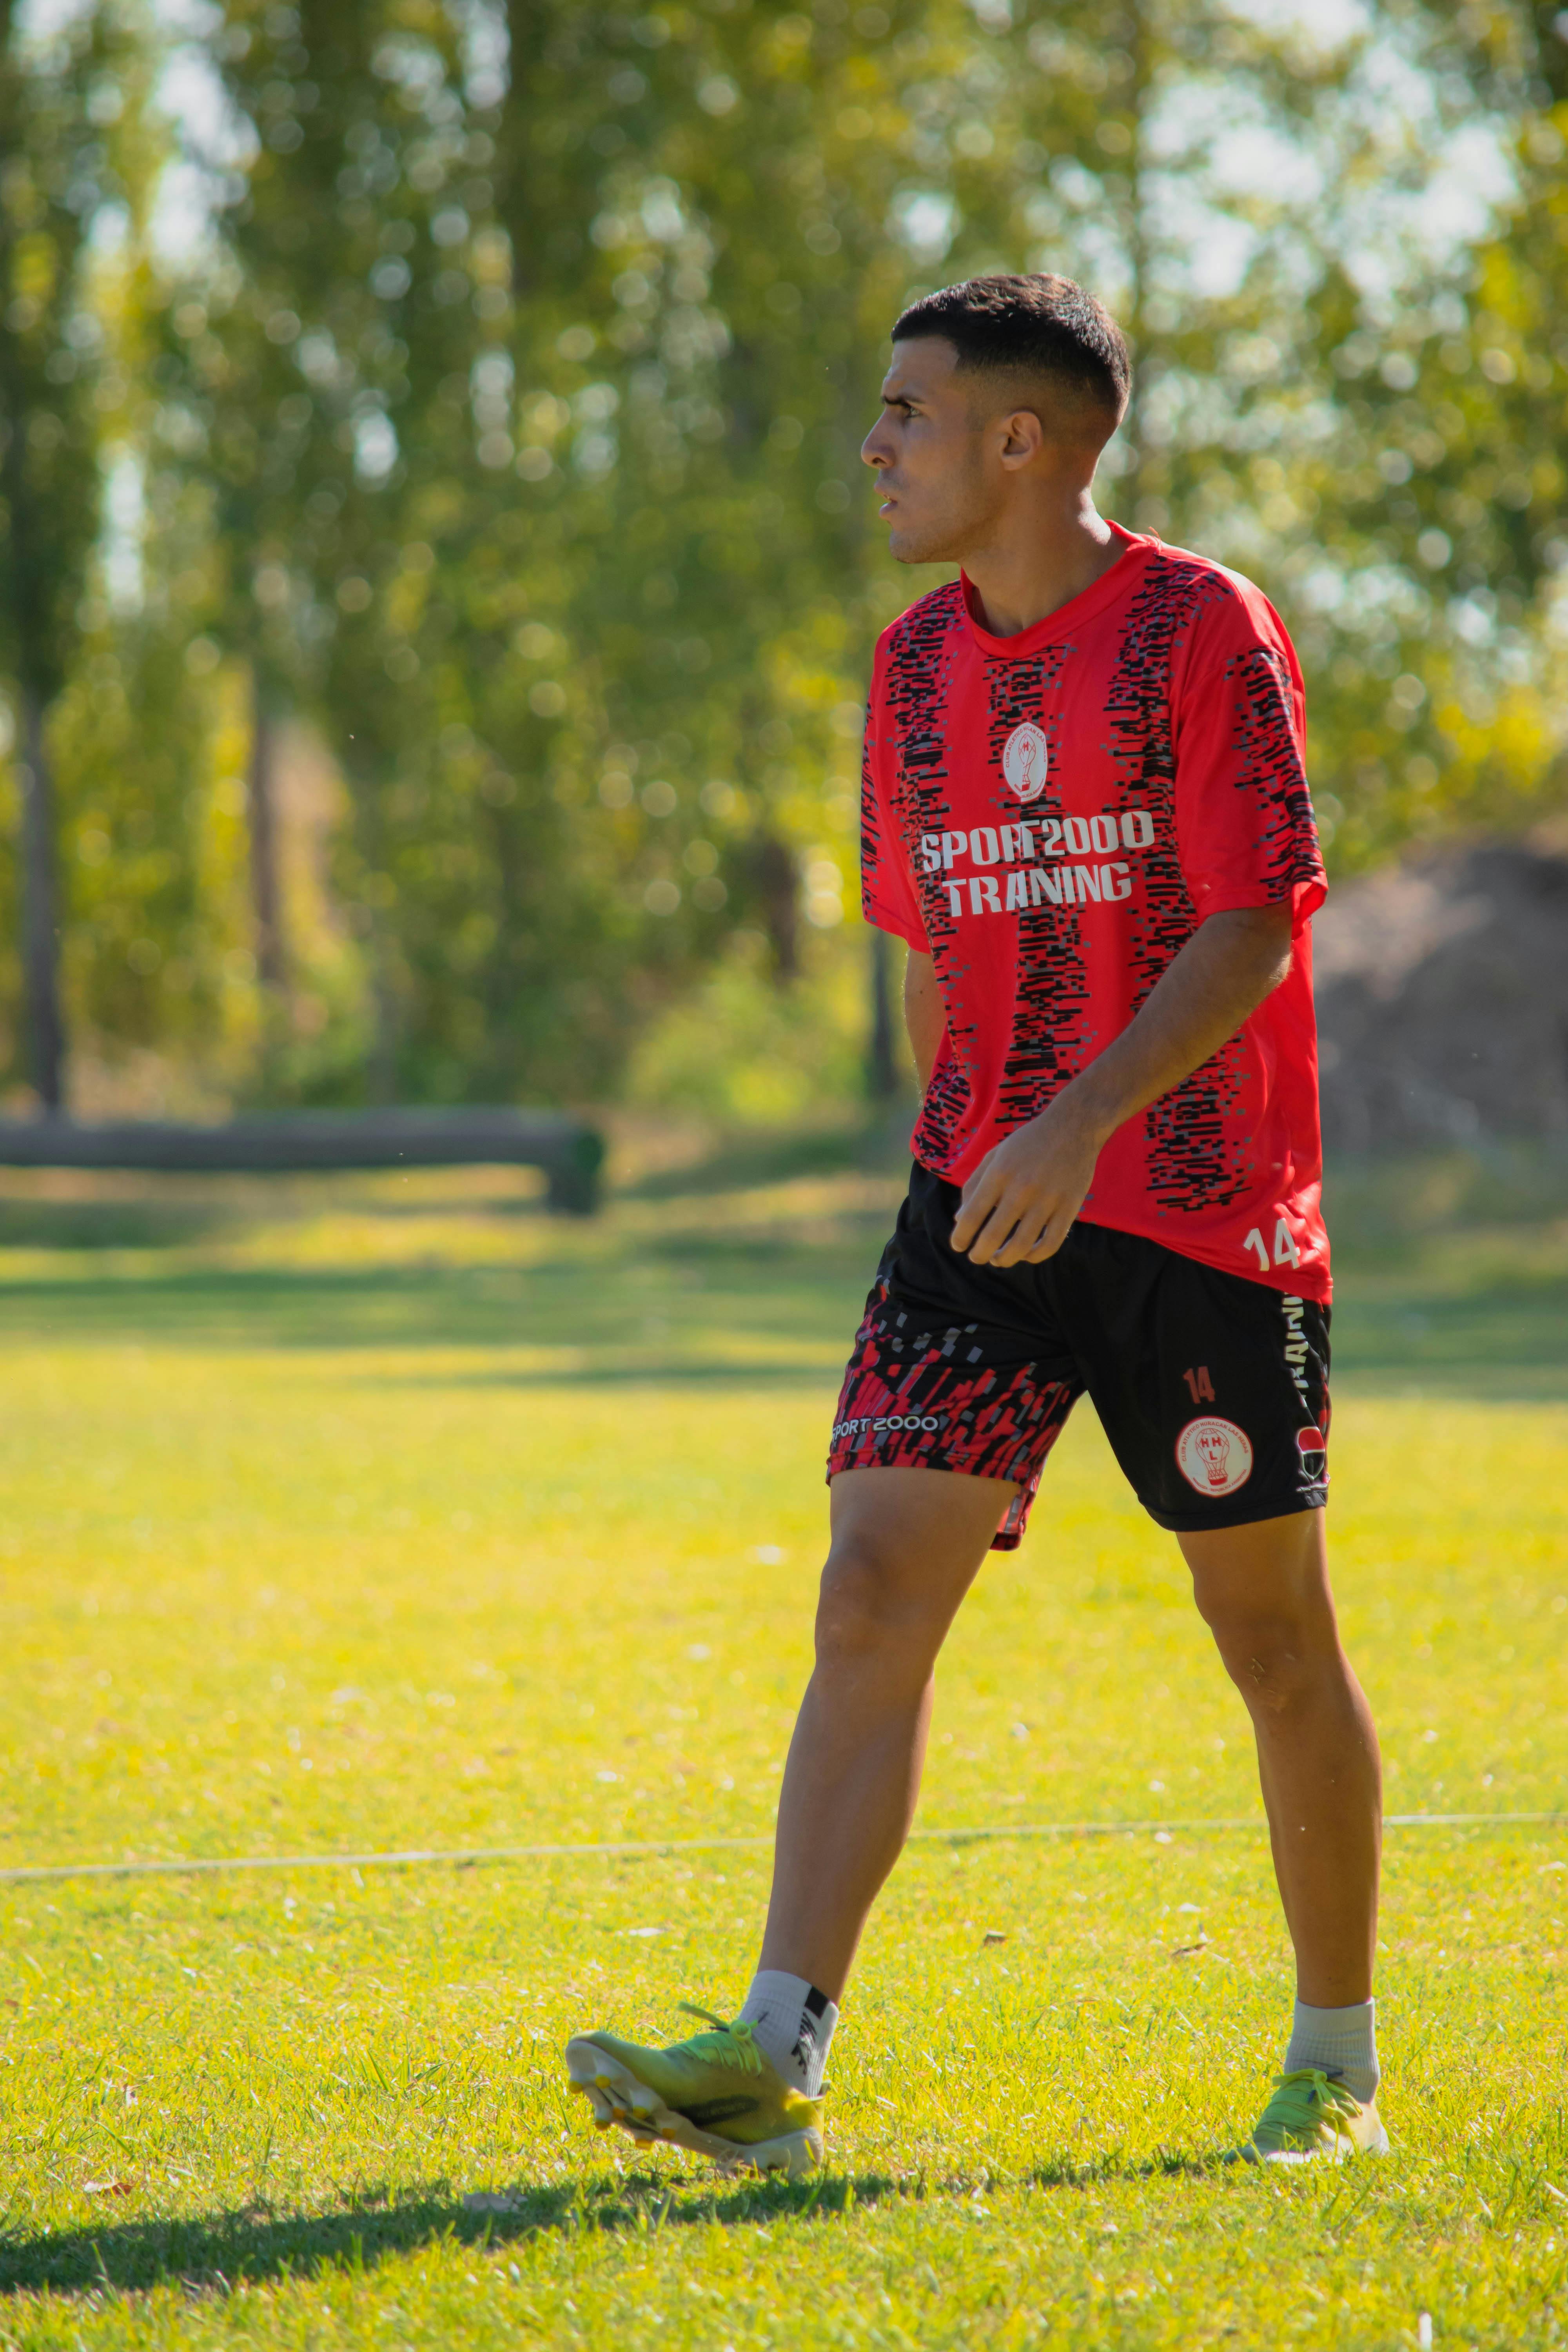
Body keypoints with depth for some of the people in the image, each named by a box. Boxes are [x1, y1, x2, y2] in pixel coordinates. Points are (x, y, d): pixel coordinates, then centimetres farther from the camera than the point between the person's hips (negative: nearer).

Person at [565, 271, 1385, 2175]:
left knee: (1271, 1632, 4)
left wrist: (1083, 1126, -25)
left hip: (1201, 1211, -5)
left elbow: (1252, 930, -15)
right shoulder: (916, 666, 10)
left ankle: (1338, 2069, 20)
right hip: (987, 1196, 5)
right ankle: (775, 2062, -16)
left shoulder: (1203, 630, -9)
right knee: (875, 1587, -10)